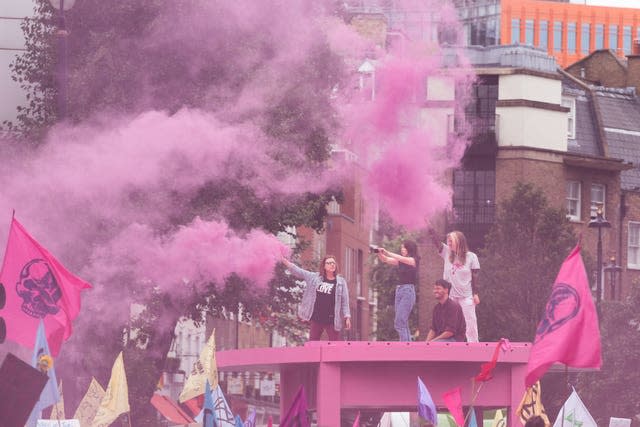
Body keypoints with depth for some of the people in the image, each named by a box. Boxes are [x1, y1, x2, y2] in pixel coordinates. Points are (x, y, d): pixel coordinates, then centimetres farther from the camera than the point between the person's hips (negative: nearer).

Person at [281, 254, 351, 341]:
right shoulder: (314, 278, 8)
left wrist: (347, 317, -8)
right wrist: (284, 260, 7)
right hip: (316, 319, 3)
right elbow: (298, 272, 10)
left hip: (332, 320, -3)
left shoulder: (341, 282, 2)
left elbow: (345, 301, 0)